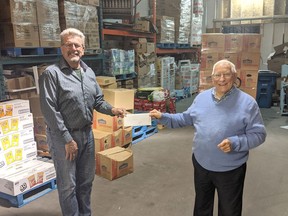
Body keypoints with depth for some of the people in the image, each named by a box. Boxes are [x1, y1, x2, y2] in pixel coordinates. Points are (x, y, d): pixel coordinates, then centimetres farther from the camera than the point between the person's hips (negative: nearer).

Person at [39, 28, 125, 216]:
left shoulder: (89, 72, 7)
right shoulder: (52, 73, -14)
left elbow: (98, 100, 14)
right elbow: (49, 110, -18)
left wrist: (111, 110, -7)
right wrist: (67, 139, -19)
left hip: (87, 133, 7)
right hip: (63, 137, -6)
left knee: (86, 180, 20)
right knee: (68, 184, 8)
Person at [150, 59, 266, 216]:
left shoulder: (247, 102, -14)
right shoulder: (201, 97, 1)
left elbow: (258, 134, -13)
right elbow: (186, 118, 10)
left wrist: (235, 143, -28)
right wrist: (163, 117, 0)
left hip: (230, 170, -4)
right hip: (201, 164, 4)